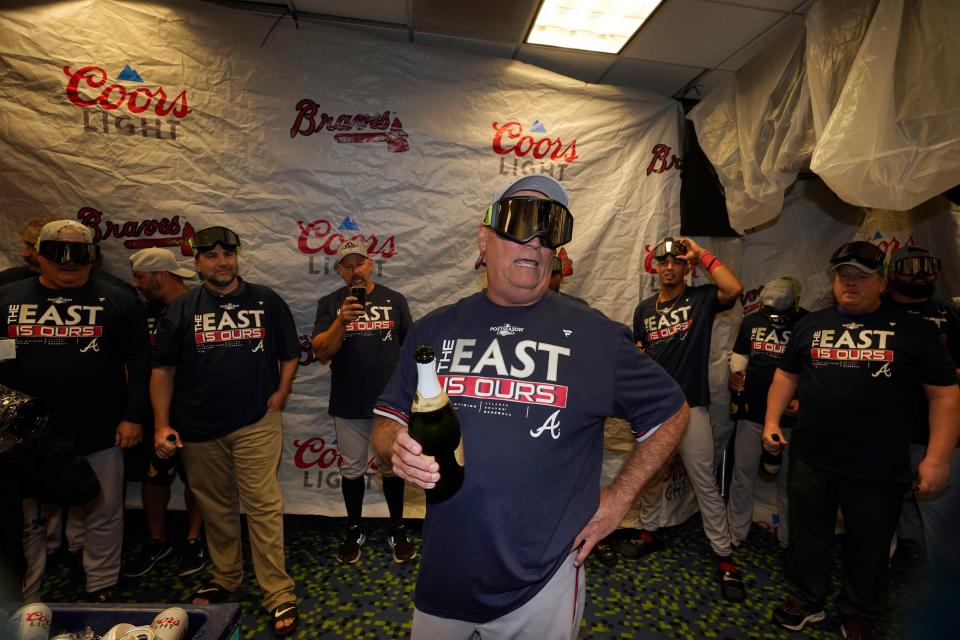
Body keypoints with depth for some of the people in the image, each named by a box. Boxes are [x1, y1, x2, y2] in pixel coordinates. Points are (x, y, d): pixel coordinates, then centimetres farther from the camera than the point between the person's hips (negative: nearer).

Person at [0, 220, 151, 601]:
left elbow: (138, 362, -3)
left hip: (99, 433, -2)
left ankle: (101, 587, 28)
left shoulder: (117, 302, 0)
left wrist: (134, 416, -8)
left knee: (103, 513, 10)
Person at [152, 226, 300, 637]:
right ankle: (225, 579, 34)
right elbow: (163, 370, 6)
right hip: (199, 429, 2)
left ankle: (279, 596, 6)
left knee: (264, 507, -3)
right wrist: (162, 425, 0)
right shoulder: (181, 309, 5)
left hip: (257, 423, -2)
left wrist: (280, 394, -3)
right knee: (216, 509, 15)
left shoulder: (266, 301, 3)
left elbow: (289, 354, 9)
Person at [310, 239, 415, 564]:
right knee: (352, 469, 14)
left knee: (392, 467, 12)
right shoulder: (330, 304, 1)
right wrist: (341, 322, -23)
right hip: (348, 405, 1)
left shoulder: (394, 300, 1)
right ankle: (354, 530, 33)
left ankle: (398, 529, 30)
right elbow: (322, 352, -8)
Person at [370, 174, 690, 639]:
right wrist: (398, 446, -17)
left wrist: (619, 497, -1)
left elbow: (670, 413, 4)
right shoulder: (434, 330, -1)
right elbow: (386, 422, 5)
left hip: (543, 584, -2)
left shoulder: (596, 336, -7)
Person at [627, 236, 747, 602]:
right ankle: (648, 533, 37)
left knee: (706, 485, 3)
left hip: (690, 407, -4)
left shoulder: (702, 299, -2)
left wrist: (702, 254, -15)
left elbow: (734, 289, -24)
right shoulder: (644, 309, 8)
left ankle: (724, 557, 17)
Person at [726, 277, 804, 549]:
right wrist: (735, 375, -10)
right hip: (752, 412, 2)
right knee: (742, 475, 9)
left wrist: (803, 399, -15)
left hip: (789, 415, -2)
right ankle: (734, 534, 23)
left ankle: (788, 539, 29)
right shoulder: (751, 321, 3)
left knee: (788, 480, 12)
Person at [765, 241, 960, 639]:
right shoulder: (810, 325, 7)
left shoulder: (913, 330, -1)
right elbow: (787, 373, 14)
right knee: (807, 534, 15)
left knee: (869, 546, 16)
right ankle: (805, 601, 35)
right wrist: (772, 420, 4)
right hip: (810, 458, 2)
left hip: (879, 468, -2)